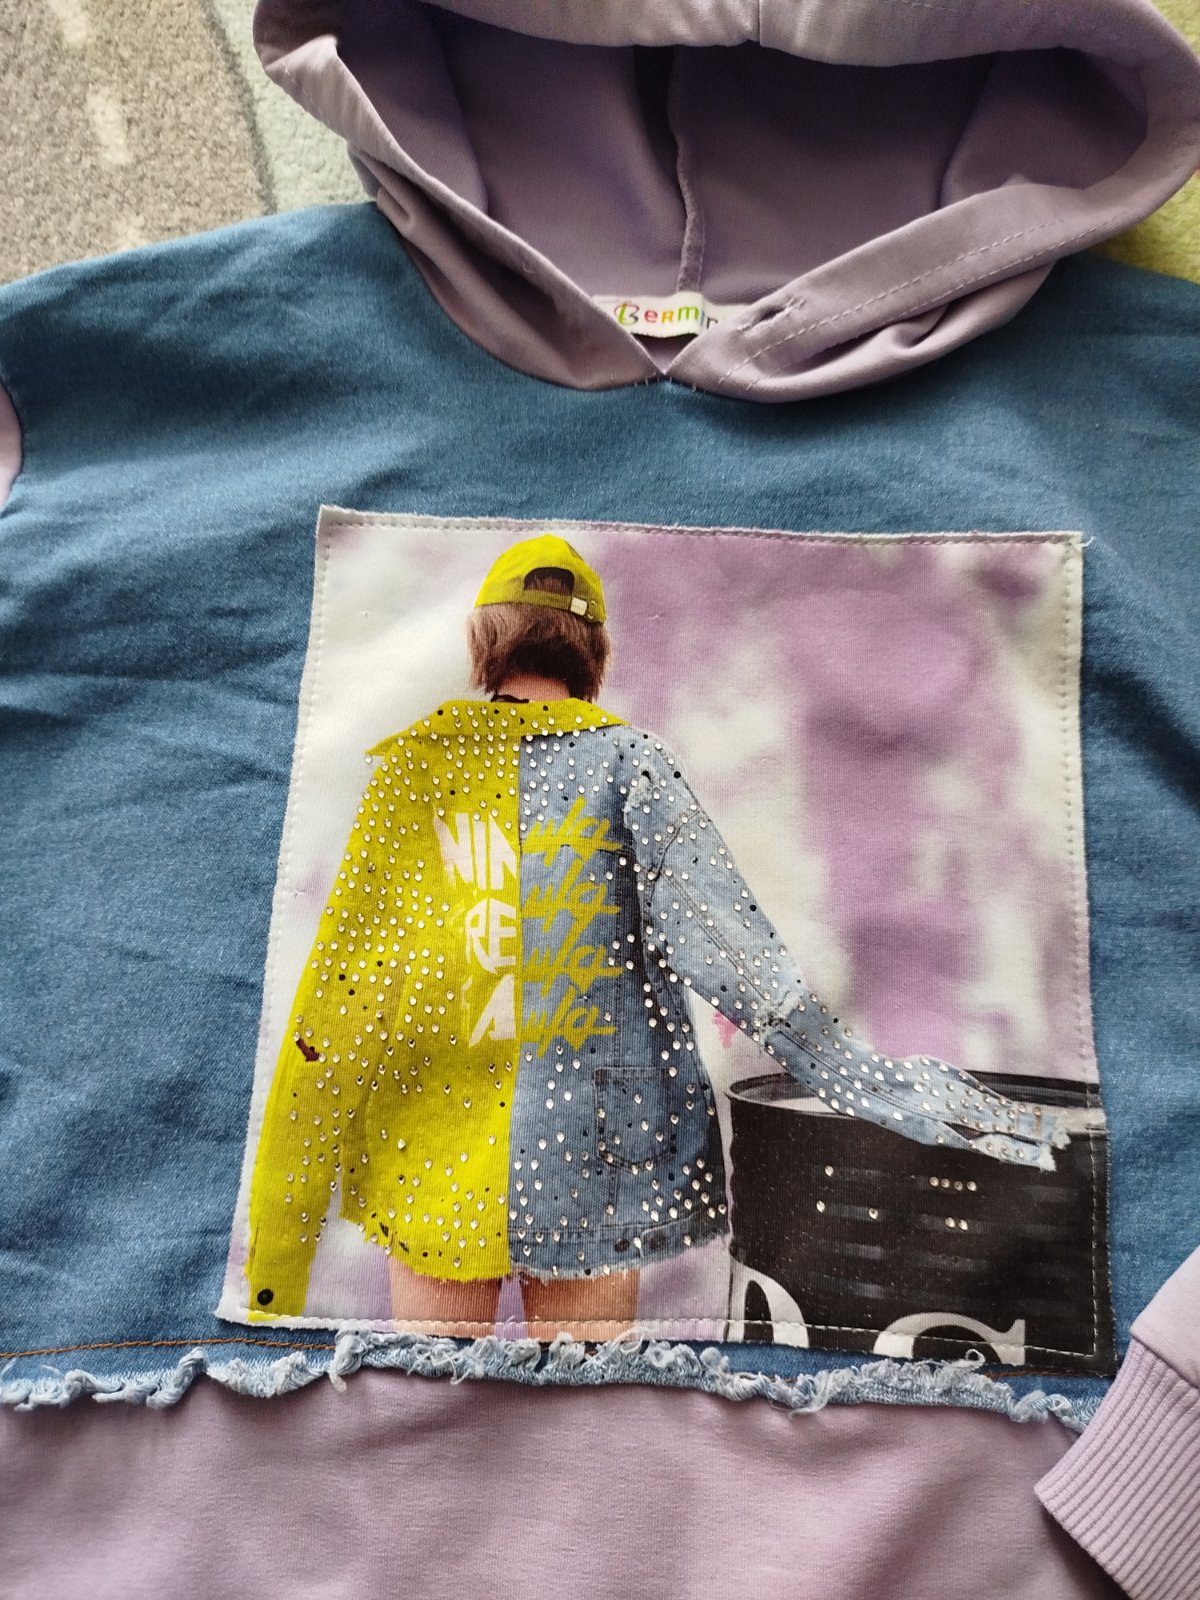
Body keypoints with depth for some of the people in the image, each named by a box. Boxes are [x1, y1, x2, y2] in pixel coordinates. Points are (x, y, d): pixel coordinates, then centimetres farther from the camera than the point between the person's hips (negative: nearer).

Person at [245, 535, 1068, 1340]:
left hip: (429, 1166, 1)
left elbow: (340, 992, -5)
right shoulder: (628, 762, -7)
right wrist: (862, 1073, -12)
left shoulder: (413, 764, -4)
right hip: (591, 1162, -1)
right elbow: (721, 938, -16)